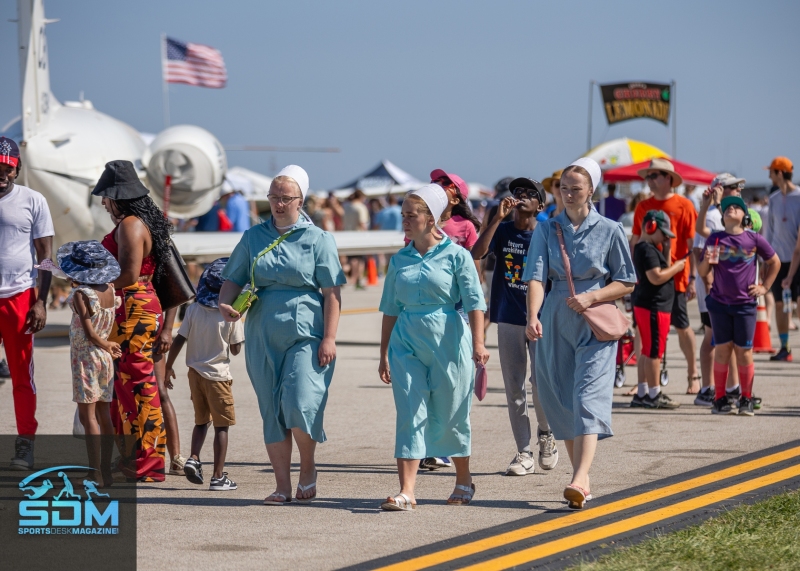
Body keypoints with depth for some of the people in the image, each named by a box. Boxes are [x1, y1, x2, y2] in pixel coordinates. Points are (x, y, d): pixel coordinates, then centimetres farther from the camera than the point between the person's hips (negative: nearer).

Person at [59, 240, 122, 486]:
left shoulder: (80, 294, -16)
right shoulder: (110, 290, 1)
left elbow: (89, 332, -18)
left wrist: (106, 345, -2)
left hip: (86, 357, -7)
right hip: (105, 358, 7)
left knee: (88, 416, -5)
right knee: (103, 415, 11)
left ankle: (96, 474, -9)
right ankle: (106, 472, 14)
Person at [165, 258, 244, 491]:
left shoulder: (194, 310, -4)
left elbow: (178, 341, -3)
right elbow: (235, 349, -6)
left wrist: (168, 367, 8)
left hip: (195, 372, 4)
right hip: (218, 375, -4)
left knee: (201, 421, 21)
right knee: (221, 426, 3)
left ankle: (194, 458, 0)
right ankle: (218, 476, 1)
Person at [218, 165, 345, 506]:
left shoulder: (318, 239, 2)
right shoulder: (254, 238, 11)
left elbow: (332, 293, -2)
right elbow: (233, 279, 14)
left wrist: (329, 338, -10)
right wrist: (225, 304, -9)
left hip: (306, 335, -4)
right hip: (262, 337, 4)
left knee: (300, 405, -16)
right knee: (272, 412, 5)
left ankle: (308, 468, 9)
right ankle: (282, 486, 12)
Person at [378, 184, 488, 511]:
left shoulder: (456, 256, -4)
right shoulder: (400, 260, 9)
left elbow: (474, 302, -7)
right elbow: (390, 309, 14)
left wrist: (478, 343, -18)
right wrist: (384, 355, 13)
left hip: (447, 342, -3)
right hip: (406, 342, 3)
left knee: (450, 416, 7)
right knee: (410, 415, -6)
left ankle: (464, 480, 28)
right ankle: (406, 493, -13)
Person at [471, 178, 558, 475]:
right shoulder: (502, 231, 4)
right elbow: (476, 253, -13)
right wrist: (498, 218, -17)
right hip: (508, 318, 2)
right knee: (514, 388, 3)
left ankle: (546, 433, 19)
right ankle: (523, 453, 10)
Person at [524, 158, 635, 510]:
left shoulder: (609, 230, 0)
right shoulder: (547, 229, 4)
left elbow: (626, 283, 4)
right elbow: (536, 276, -8)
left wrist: (591, 297, -13)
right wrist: (533, 317, -25)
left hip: (595, 325, -3)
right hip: (555, 322, 3)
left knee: (588, 397, -15)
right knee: (561, 401, 5)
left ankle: (579, 479, -27)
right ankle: (582, 478, 15)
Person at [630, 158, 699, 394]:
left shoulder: (684, 206, -4)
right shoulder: (643, 207, 9)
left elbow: (692, 244, -4)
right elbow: (634, 242, 14)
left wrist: (692, 277, -8)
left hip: (675, 278, -4)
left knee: (682, 326, 5)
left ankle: (693, 375, 20)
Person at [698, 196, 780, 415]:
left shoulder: (754, 239, 0)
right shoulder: (715, 239, 2)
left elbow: (774, 262, 13)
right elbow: (702, 272, 5)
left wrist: (764, 286, 8)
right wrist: (707, 261, -16)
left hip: (745, 304, -1)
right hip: (719, 304, 1)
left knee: (744, 350, 2)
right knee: (722, 348, 3)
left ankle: (746, 400, 10)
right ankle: (720, 399, 8)